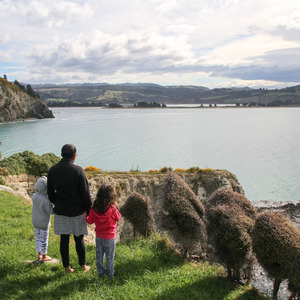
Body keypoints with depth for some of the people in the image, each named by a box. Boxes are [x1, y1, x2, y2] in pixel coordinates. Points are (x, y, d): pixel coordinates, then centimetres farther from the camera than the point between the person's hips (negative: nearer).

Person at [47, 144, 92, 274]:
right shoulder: (78, 170, -18)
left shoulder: (52, 170, -4)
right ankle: (83, 265, 27)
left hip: (60, 211, 3)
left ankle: (67, 267, 22)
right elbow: (85, 193, -13)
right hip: (77, 211, -3)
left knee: (64, 239, 11)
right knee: (79, 239, 12)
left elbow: (50, 193, 5)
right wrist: (89, 210, -1)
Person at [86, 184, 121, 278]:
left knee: (99, 255, 17)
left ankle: (101, 272, 27)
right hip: (110, 237, -3)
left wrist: (86, 217, 20)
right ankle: (110, 273, 22)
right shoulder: (112, 208, -21)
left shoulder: (94, 208, -11)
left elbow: (90, 221, -1)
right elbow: (118, 218, -6)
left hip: (99, 236, 3)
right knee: (109, 256, 12)